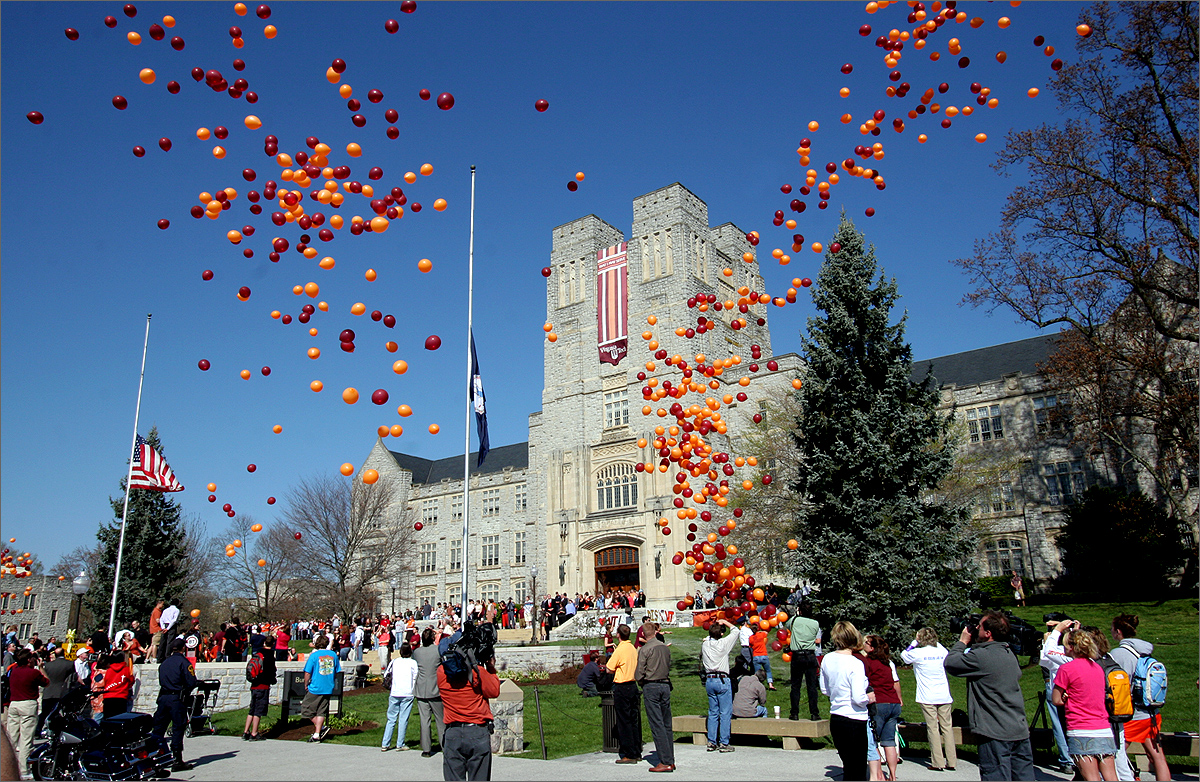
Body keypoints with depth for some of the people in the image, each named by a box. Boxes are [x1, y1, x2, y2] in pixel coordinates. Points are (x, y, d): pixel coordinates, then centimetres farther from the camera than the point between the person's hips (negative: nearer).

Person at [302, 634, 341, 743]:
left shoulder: (314, 655, -9)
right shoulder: (333, 655, 5)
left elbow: (307, 673, -9)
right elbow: (337, 672, 11)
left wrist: (306, 685, 4)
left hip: (315, 688, -5)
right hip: (328, 689, 5)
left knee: (306, 710, 9)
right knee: (321, 712, 9)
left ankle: (321, 728, 4)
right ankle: (317, 735, 7)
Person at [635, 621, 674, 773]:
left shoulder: (644, 649, -9)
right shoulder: (665, 648, 8)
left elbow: (639, 674, -9)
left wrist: (643, 684, 9)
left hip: (651, 687, -6)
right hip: (666, 685, 6)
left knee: (657, 725, -4)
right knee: (667, 724, 10)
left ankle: (665, 762, -6)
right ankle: (670, 759, 12)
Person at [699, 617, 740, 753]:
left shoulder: (705, 643, 3)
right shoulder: (723, 643, -9)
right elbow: (736, 631, 6)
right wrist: (725, 622, 17)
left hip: (709, 681, 5)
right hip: (722, 680, -5)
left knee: (713, 712, 12)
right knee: (725, 713, 0)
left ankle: (711, 742, 13)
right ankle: (724, 743, 0)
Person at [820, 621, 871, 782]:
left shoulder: (827, 659, 2)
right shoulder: (855, 664, -18)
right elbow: (858, 698, -21)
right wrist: (868, 698, -1)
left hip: (835, 719, 7)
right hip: (854, 722, -7)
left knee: (848, 767, 20)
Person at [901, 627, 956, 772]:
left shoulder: (918, 653, -7)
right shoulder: (942, 651, 3)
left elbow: (903, 656, 11)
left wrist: (914, 642, 12)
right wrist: (935, 642, 26)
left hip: (928, 698, -4)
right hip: (944, 696, 4)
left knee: (933, 728, 0)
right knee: (947, 727, 8)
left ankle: (938, 762, -1)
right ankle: (951, 761, 9)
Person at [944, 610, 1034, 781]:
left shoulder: (981, 656, -18)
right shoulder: (1010, 654, 11)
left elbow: (950, 663, -8)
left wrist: (963, 641, 6)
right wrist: (971, 644, 17)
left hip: (996, 734, -8)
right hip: (1020, 731, 8)